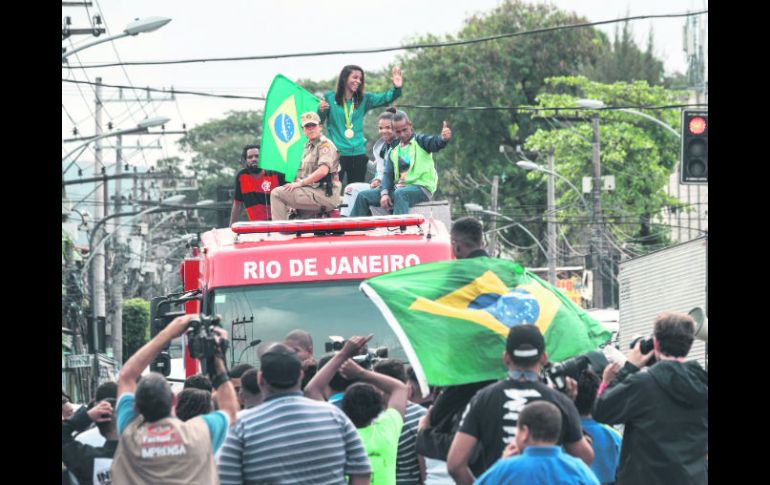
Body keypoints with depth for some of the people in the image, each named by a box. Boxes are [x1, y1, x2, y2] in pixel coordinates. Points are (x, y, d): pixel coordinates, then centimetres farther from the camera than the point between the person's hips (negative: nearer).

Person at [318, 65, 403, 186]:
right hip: (336, 152, -4)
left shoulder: (364, 99, 9)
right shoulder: (330, 98, 1)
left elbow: (385, 98, 0)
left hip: (358, 153, 4)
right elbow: (319, 122, 3)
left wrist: (397, 88, -18)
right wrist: (320, 111, -18)